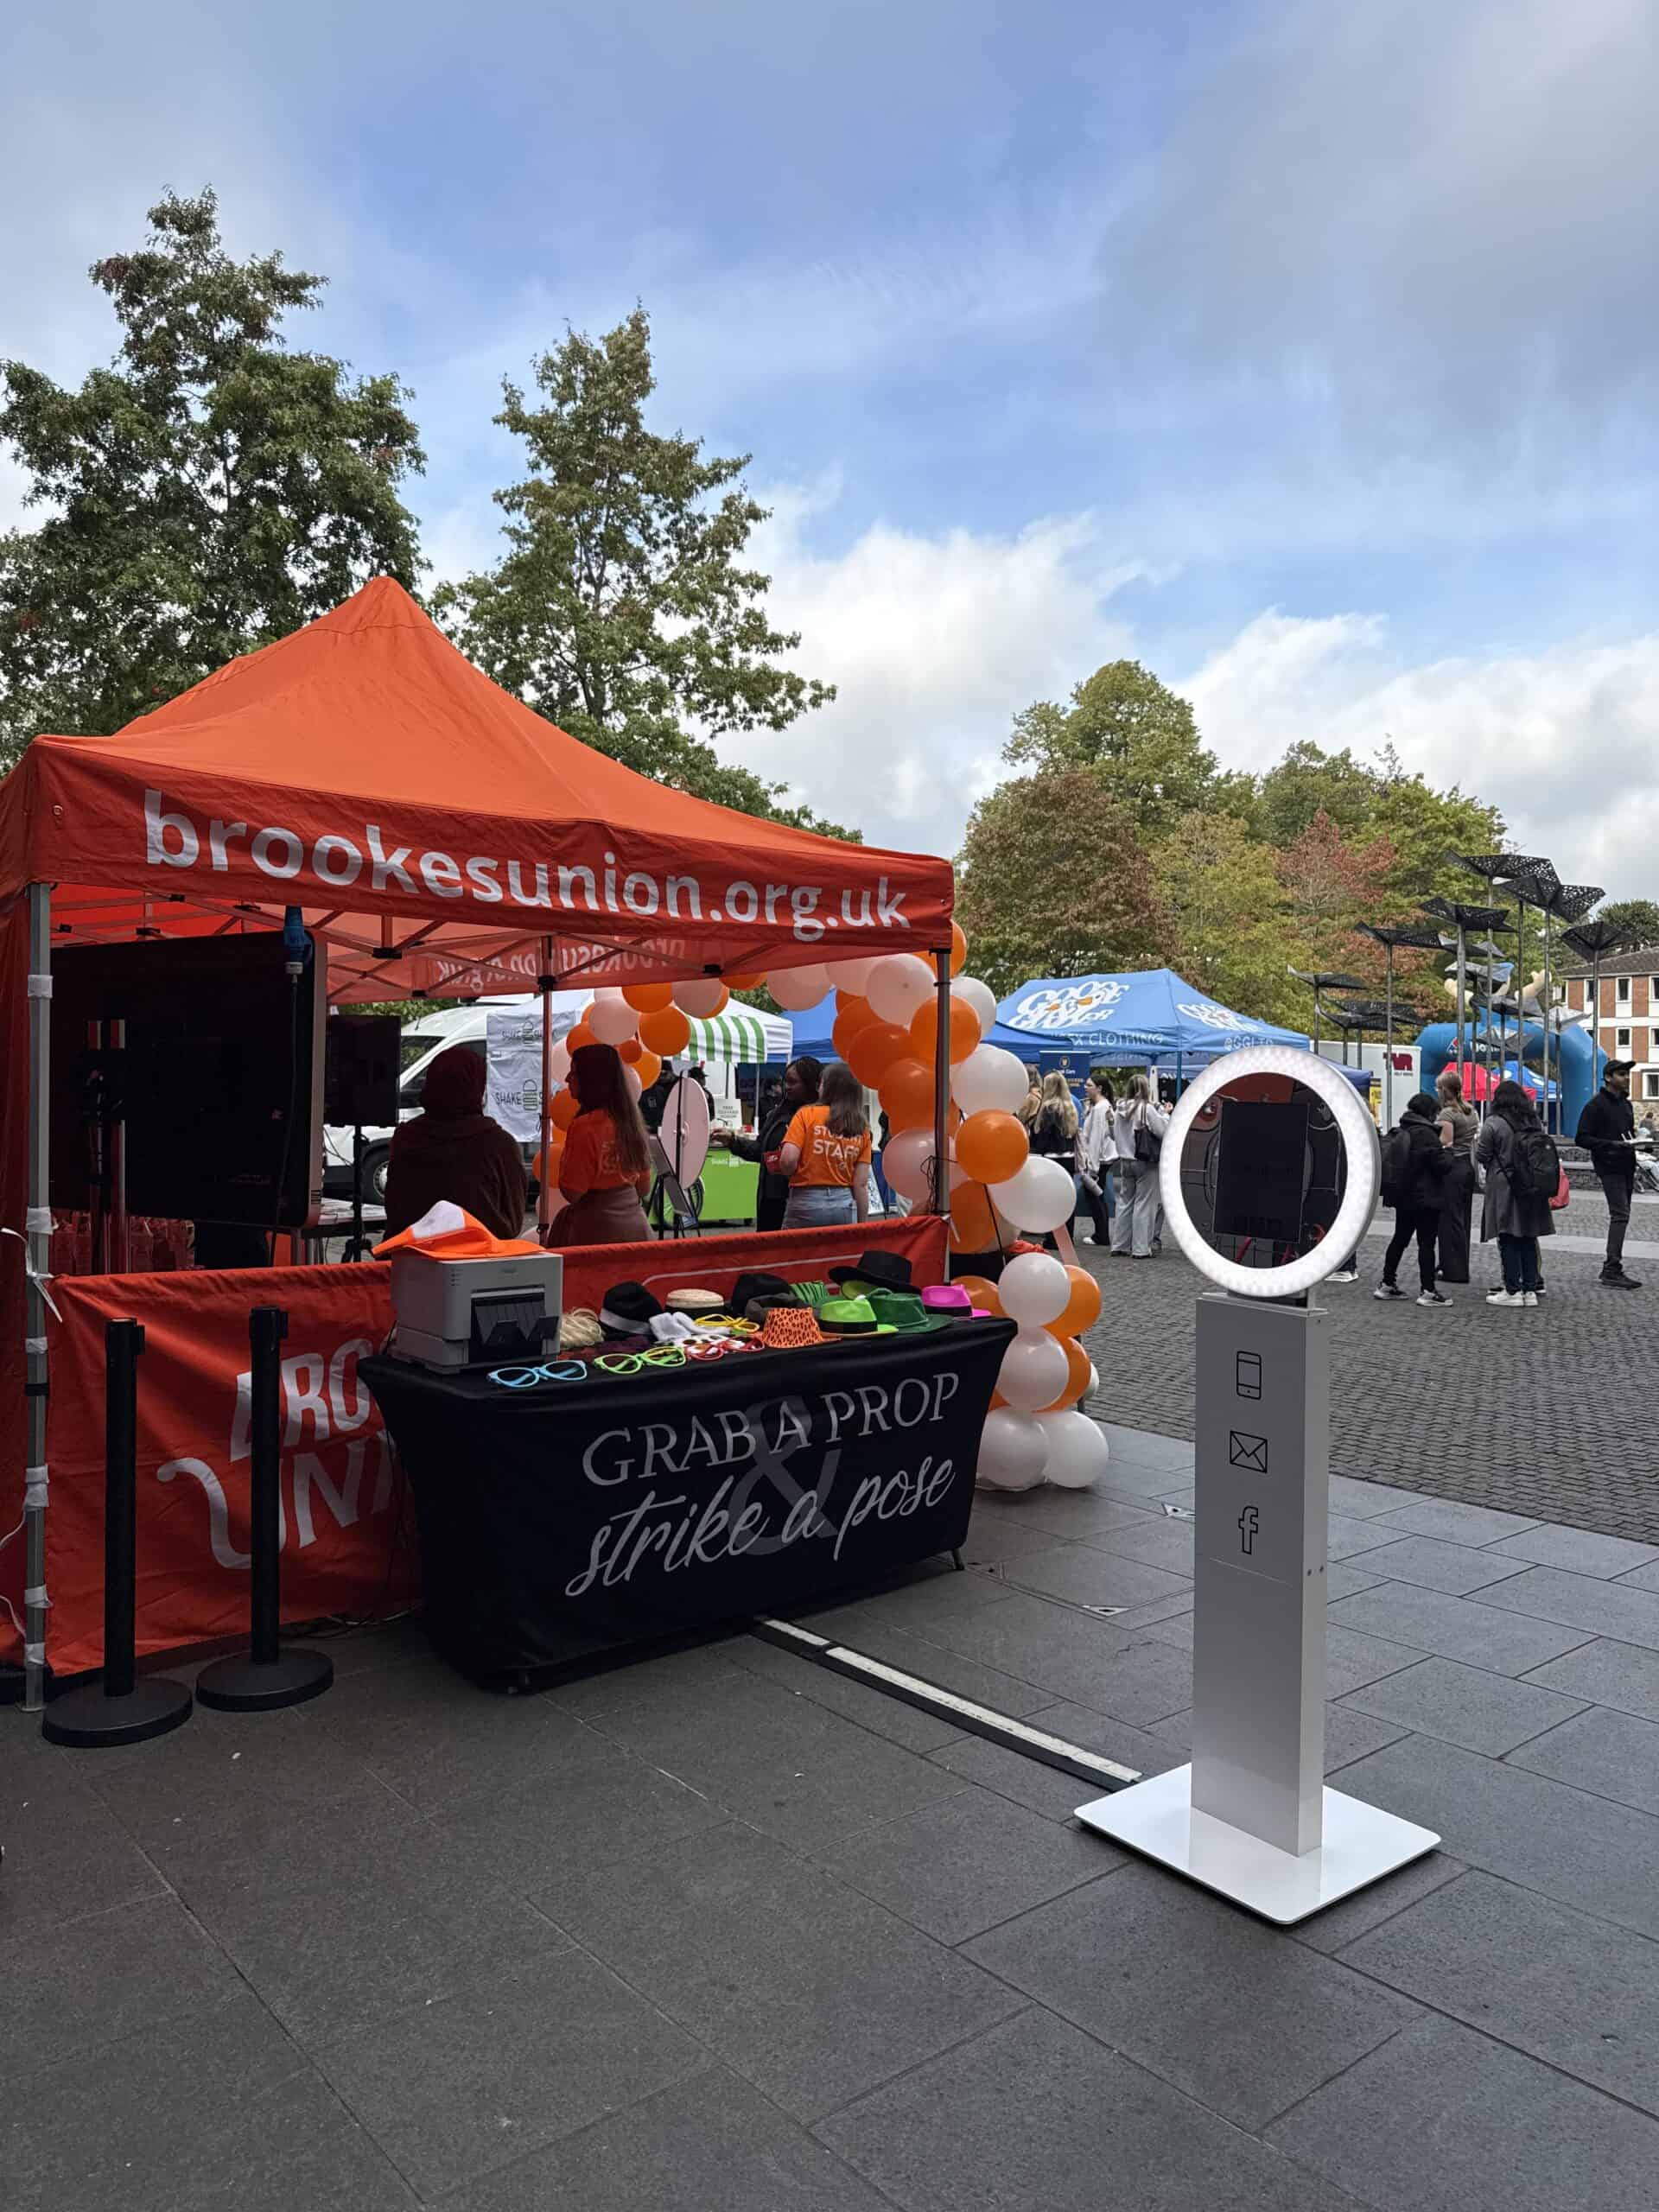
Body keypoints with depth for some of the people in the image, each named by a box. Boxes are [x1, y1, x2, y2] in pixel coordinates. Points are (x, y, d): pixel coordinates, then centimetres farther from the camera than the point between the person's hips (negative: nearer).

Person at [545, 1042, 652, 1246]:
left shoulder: (584, 1127, -16)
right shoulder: (630, 1119, 6)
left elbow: (572, 1193, -14)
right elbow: (644, 1187, 13)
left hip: (598, 1229, -7)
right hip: (636, 1226, 7)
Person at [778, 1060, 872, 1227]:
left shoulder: (807, 1114, -4)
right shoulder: (862, 1127, 4)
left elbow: (788, 1160, -14)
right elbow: (861, 1183, 1)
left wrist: (790, 1175, 8)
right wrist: (863, 1225, 7)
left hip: (806, 1203, -3)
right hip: (845, 1206, 3)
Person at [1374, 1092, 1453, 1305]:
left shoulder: (1403, 1130, 10)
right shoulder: (1426, 1134, -16)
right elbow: (1442, 1164, -15)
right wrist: (1447, 1148, 3)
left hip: (1403, 1197, 8)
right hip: (1426, 1198, -8)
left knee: (1399, 1239, 15)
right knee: (1427, 1242, -5)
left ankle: (1386, 1284, 18)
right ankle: (1428, 1291, -5)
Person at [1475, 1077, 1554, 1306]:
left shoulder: (1493, 1123, -13)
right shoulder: (1535, 1121, 7)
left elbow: (1482, 1156, -9)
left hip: (1504, 1187, -6)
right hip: (1532, 1188, 6)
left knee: (1508, 1241, -1)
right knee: (1528, 1239, 11)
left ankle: (1512, 1290, 0)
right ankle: (1530, 1289, 13)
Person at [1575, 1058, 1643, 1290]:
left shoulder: (1626, 1104, 17)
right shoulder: (1596, 1105, -9)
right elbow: (1582, 1138, -13)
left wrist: (1634, 1141, 7)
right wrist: (1612, 1145, -23)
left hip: (1626, 1167, 9)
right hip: (1609, 1168, -9)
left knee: (1621, 1216, 10)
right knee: (1620, 1215, -15)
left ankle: (1610, 1268, 17)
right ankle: (1613, 1270, -15)